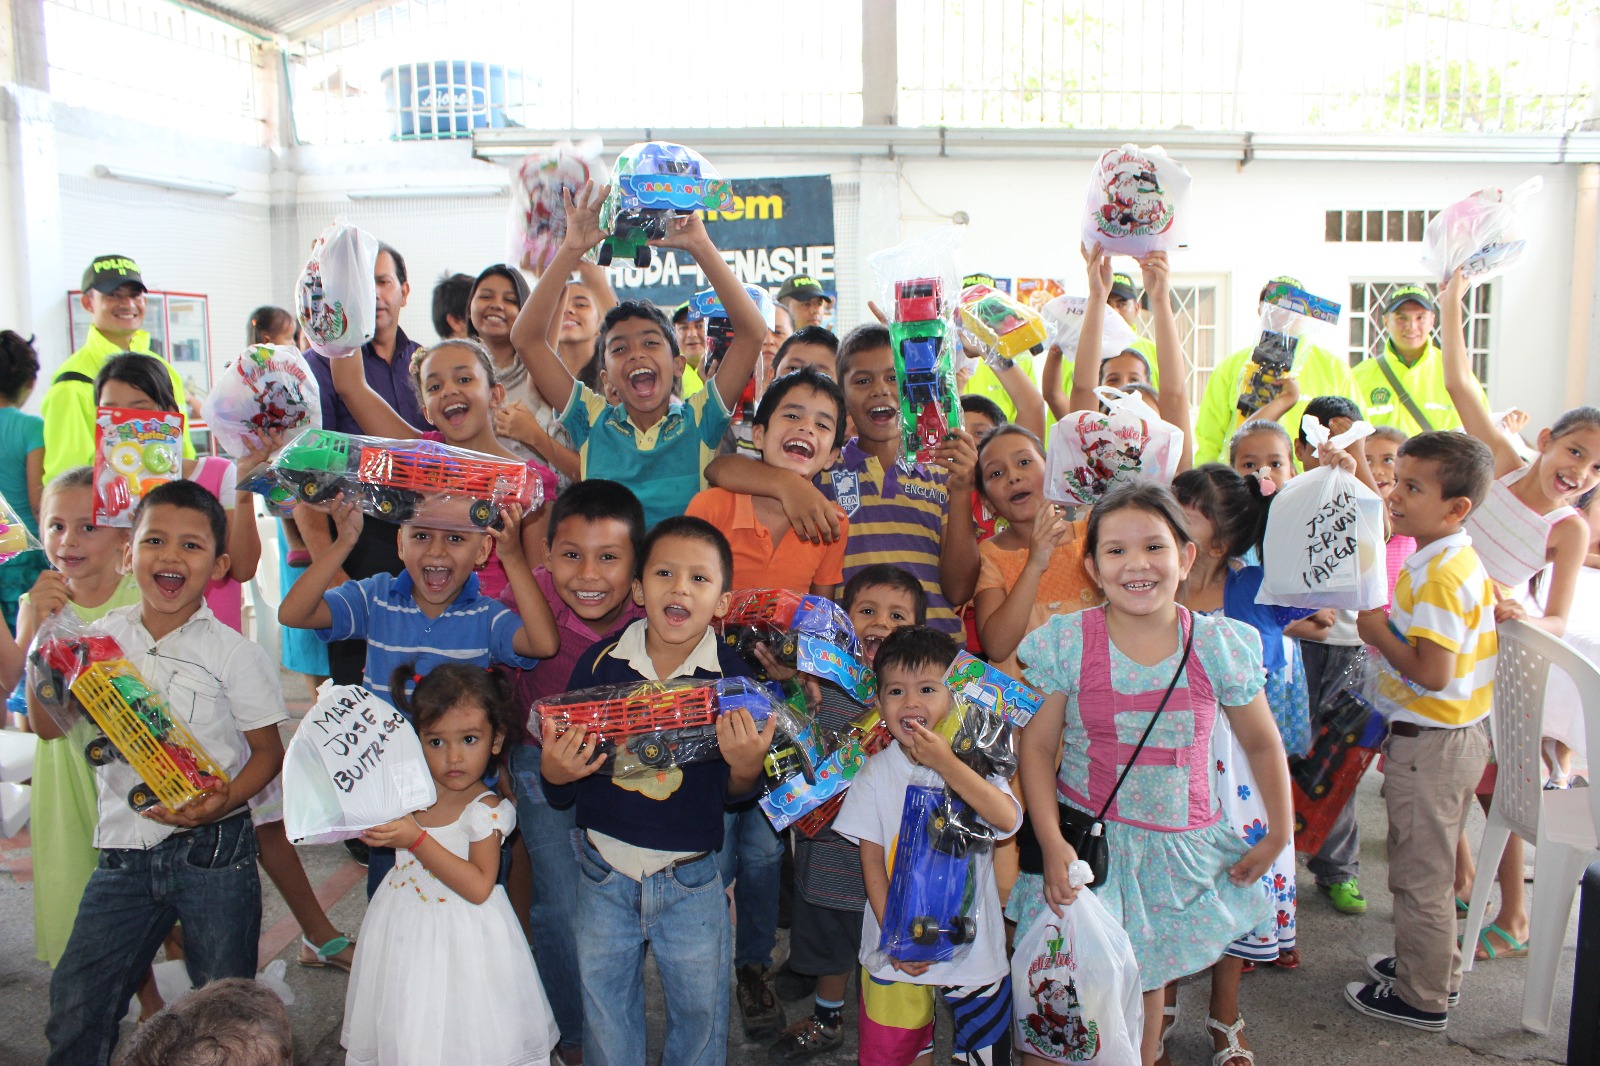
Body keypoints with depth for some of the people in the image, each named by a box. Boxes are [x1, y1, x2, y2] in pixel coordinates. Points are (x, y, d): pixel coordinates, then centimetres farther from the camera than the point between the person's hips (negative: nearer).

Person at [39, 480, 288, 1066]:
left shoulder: (233, 653, -7)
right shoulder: (104, 636, 4)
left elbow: (267, 750, -2)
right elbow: (50, 725, 11)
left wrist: (224, 801, -20)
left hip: (212, 848, -3)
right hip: (123, 849, 4)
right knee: (74, 1006, 8)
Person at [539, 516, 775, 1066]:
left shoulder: (732, 676, -13)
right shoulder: (600, 662, -10)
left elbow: (735, 793, -5)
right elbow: (560, 792, -2)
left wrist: (747, 766, -27)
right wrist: (554, 773, -24)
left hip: (691, 880, -1)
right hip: (604, 874, 1)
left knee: (700, 1009, 17)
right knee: (605, 1011, 20)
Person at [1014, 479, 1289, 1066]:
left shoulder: (1219, 645, -7)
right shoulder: (1066, 642, -11)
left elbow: (1262, 744, 7)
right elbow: (1036, 745, -7)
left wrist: (1279, 835, 10)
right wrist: (1052, 843, -14)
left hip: (1181, 846, 1)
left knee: (1147, 976, 13)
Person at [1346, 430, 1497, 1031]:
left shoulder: (1438, 576, -25)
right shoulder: (1464, 561, 7)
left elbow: (1431, 673, -29)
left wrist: (1378, 632, -16)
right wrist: (1390, 627, 8)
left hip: (1429, 742, -10)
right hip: (1460, 734, 10)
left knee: (1419, 872, 5)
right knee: (1434, 865, 24)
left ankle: (1421, 998, 19)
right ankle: (1439, 967, 39)